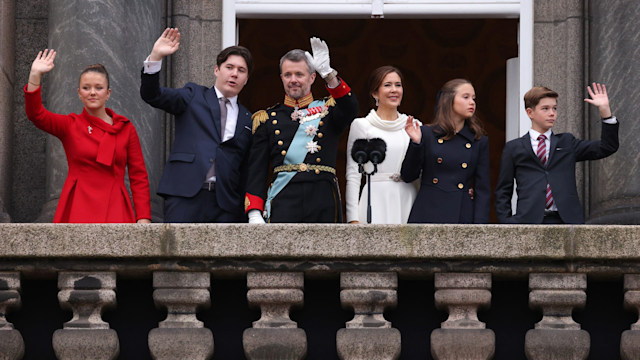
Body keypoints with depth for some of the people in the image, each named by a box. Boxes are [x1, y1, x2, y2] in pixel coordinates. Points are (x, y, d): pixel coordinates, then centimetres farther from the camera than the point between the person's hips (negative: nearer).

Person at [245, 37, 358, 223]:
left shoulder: (327, 111, 13)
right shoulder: (267, 119, 13)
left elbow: (350, 109, -12)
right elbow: (256, 171, 8)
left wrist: (328, 73, -25)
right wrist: (254, 213, -4)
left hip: (323, 206, 0)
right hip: (284, 203, 0)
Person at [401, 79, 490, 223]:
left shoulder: (480, 141, 10)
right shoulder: (427, 134, 5)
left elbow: (483, 190, 7)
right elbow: (408, 176, 4)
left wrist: (479, 227, -4)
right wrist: (415, 143, -8)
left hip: (463, 216, 1)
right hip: (428, 215, -1)